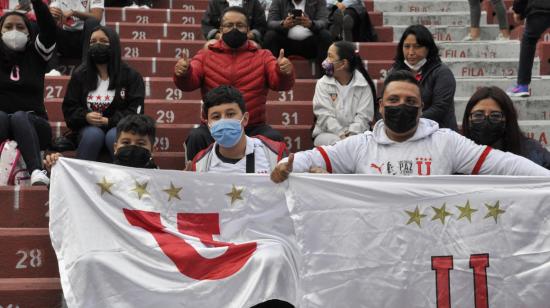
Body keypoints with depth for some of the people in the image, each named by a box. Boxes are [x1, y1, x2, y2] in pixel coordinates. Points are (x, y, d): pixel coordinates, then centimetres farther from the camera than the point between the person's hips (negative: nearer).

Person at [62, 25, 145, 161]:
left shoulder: (131, 75, 3)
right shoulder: (80, 75, 10)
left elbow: (135, 109, -4)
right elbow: (69, 107, 9)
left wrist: (110, 121, -17)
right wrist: (85, 116, -13)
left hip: (118, 126, -1)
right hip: (89, 127, 2)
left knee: (115, 136, -35)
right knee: (93, 134, -33)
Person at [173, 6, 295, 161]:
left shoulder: (263, 56, 10)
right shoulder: (205, 55, 11)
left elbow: (280, 83, -2)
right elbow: (189, 83, -1)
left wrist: (284, 73, -27)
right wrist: (183, 74, -26)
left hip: (253, 128, 0)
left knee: (274, 138, -27)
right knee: (196, 137, -28)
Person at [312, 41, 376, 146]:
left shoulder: (363, 85, 1)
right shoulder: (323, 84, 2)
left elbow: (363, 116, -5)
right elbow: (325, 115, -9)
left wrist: (351, 134, -23)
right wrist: (341, 134, -23)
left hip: (356, 134, 1)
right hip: (328, 133, 0)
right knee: (337, 143, -35)